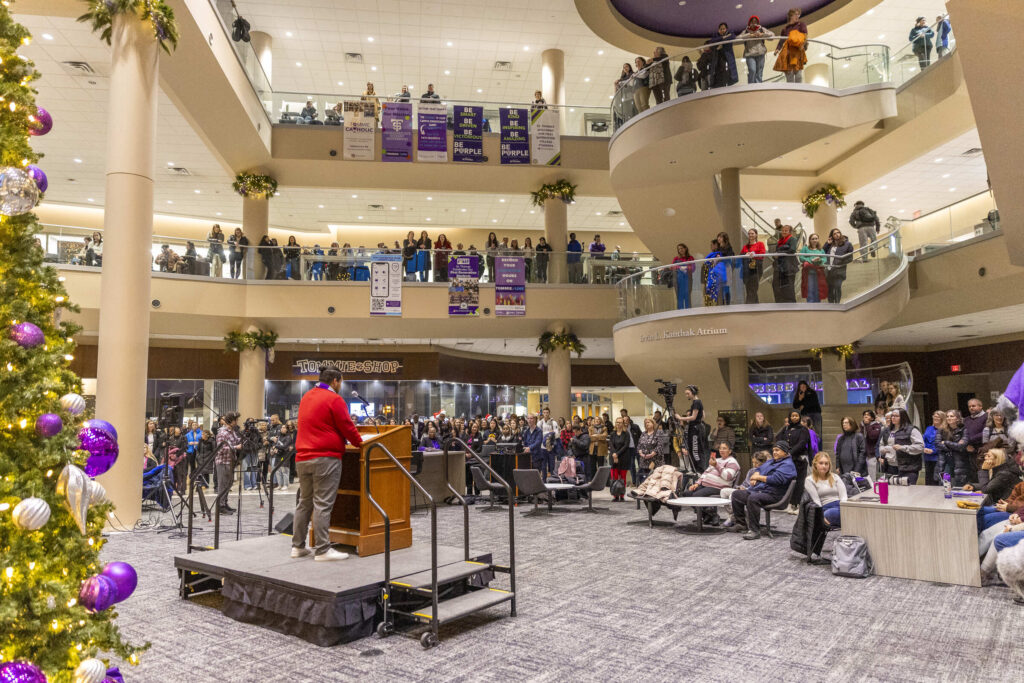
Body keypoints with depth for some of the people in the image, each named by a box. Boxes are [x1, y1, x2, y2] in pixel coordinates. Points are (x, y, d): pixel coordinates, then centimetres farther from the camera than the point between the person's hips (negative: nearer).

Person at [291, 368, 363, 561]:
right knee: (323, 505, -6)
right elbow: (347, 427, -8)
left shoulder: (306, 397, 17)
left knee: (304, 502, 15)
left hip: (302, 457, 8)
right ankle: (323, 550, -4)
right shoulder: (334, 399, -9)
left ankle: (298, 546, 20)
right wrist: (359, 443, 9)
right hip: (325, 458, -8)